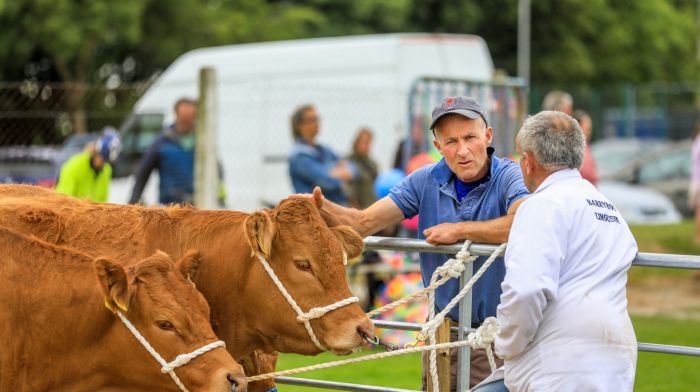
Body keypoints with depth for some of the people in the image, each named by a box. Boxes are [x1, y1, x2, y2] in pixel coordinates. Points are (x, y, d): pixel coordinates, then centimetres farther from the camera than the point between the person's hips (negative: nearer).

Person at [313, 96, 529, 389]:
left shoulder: (509, 176, -14)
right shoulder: (426, 181, 1)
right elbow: (363, 223, -3)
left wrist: (460, 230, -27)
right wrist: (322, 209, -24)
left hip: (498, 331, -5)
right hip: (444, 326, 5)